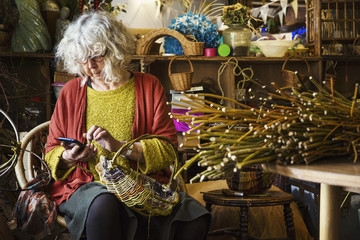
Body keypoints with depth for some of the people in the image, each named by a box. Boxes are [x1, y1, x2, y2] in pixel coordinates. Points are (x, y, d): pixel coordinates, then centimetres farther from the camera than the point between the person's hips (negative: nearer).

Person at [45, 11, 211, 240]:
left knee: (196, 218, -26)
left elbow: (168, 148, -2)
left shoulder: (149, 86, 7)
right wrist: (67, 157, -10)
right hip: (86, 186, 0)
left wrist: (120, 147, -17)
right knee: (103, 205, -38)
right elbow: (52, 150, 15)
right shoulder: (72, 91, 10)